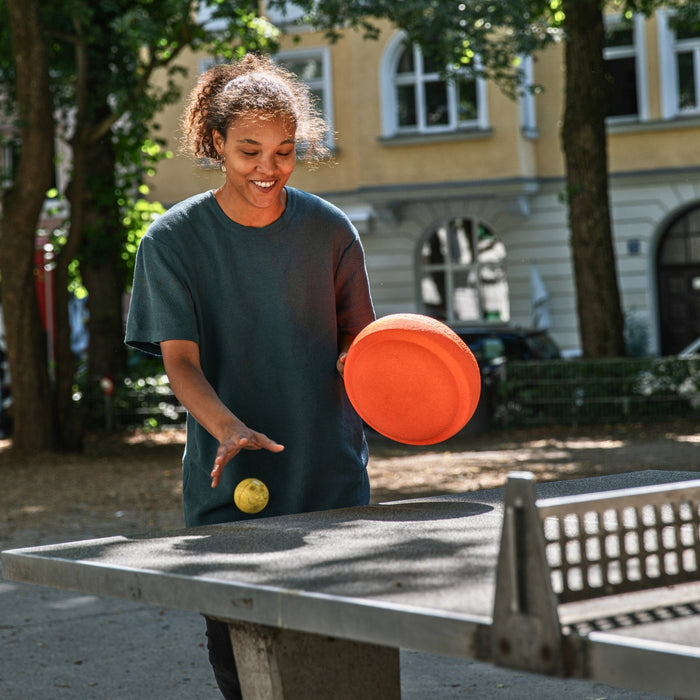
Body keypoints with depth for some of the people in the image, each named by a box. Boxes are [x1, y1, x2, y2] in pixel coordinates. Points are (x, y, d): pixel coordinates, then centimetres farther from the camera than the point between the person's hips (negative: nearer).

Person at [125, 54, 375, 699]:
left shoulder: (329, 230, 1)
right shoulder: (173, 241, -4)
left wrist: (356, 362, -13)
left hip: (332, 483, 1)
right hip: (227, 494, -1)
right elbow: (180, 360, -11)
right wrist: (230, 429, -30)